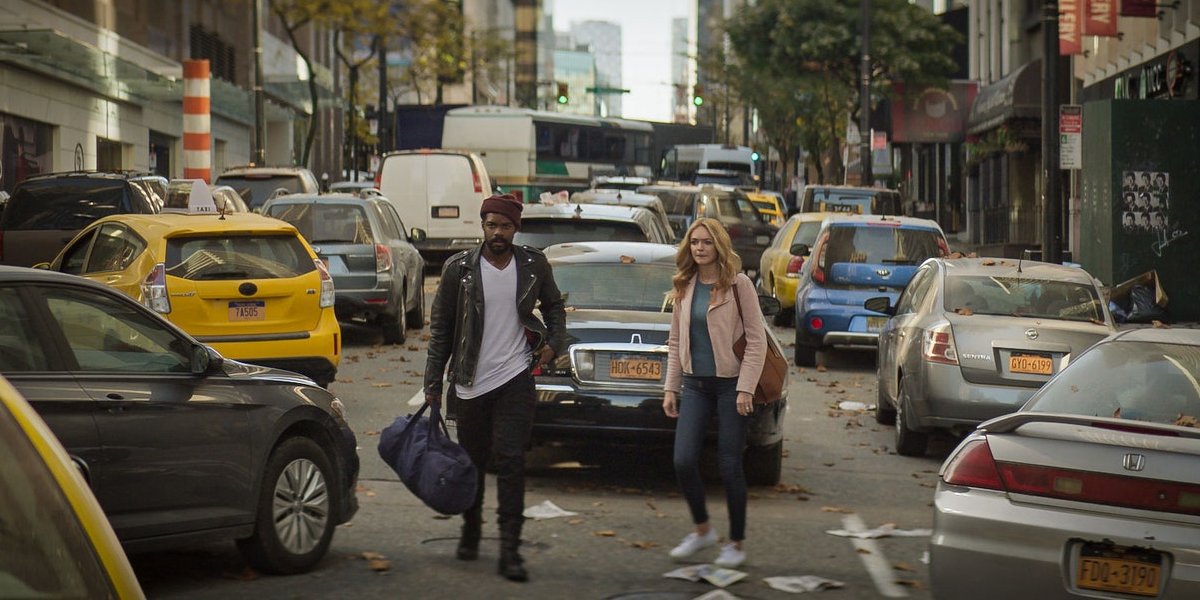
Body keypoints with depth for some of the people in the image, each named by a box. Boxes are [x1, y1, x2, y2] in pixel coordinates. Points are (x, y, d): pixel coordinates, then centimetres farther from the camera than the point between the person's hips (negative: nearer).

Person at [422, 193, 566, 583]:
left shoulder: (533, 265, 1)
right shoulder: (459, 269, -3)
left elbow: (554, 306, 19)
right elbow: (440, 328, 2)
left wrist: (553, 343, 0)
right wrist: (433, 385, 0)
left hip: (514, 379, -1)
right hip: (469, 383, 1)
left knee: (510, 461, -9)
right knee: (472, 462, 12)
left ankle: (510, 550, -9)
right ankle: (471, 530, 34)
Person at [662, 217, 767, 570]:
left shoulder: (738, 284, -7)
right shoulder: (684, 287, 8)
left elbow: (756, 339, -8)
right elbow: (675, 341, 14)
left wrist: (745, 389, -14)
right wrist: (671, 388, 8)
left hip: (729, 384, -4)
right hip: (695, 384, 4)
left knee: (729, 467, 0)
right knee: (683, 461, -5)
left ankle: (736, 544, 14)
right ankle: (702, 530, 17)